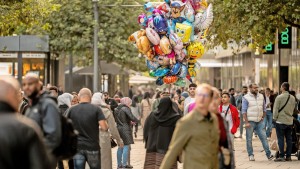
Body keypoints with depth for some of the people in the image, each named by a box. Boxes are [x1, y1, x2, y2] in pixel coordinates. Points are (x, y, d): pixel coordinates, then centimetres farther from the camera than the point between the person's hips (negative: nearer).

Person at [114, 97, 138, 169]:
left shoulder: (116, 109, 11)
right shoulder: (126, 109, -12)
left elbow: (115, 119, 15)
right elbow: (132, 117, -20)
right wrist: (136, 121, -1)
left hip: (119, 129, 8)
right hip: (126, 129, -8)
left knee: (120, 147, 13)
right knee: (126, 147, -3)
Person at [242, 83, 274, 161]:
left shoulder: (261, 96, 10)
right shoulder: (246, 98, -5)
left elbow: (264, 108, 18)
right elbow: (244, 111, -8)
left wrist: (263, 118, 7)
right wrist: (246, 122, -15)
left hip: (259, 122, 4)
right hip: (250, 121, -4)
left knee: (264, 137, -1)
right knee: (249, 139, 2)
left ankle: (268, 154, 1)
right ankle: (251, 155, 11)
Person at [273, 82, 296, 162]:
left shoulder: (279, 97, -13)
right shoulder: (293, 98, 5)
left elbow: (275, 109, -10)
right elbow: (293, 109, 13)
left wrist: (275, 118, 2)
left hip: (280, 121, -5)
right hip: (290, 122, 5)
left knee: (281, 139, -2)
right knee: (289, 139, 9)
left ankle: (281, 156, -4)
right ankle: (288, 156, 11)